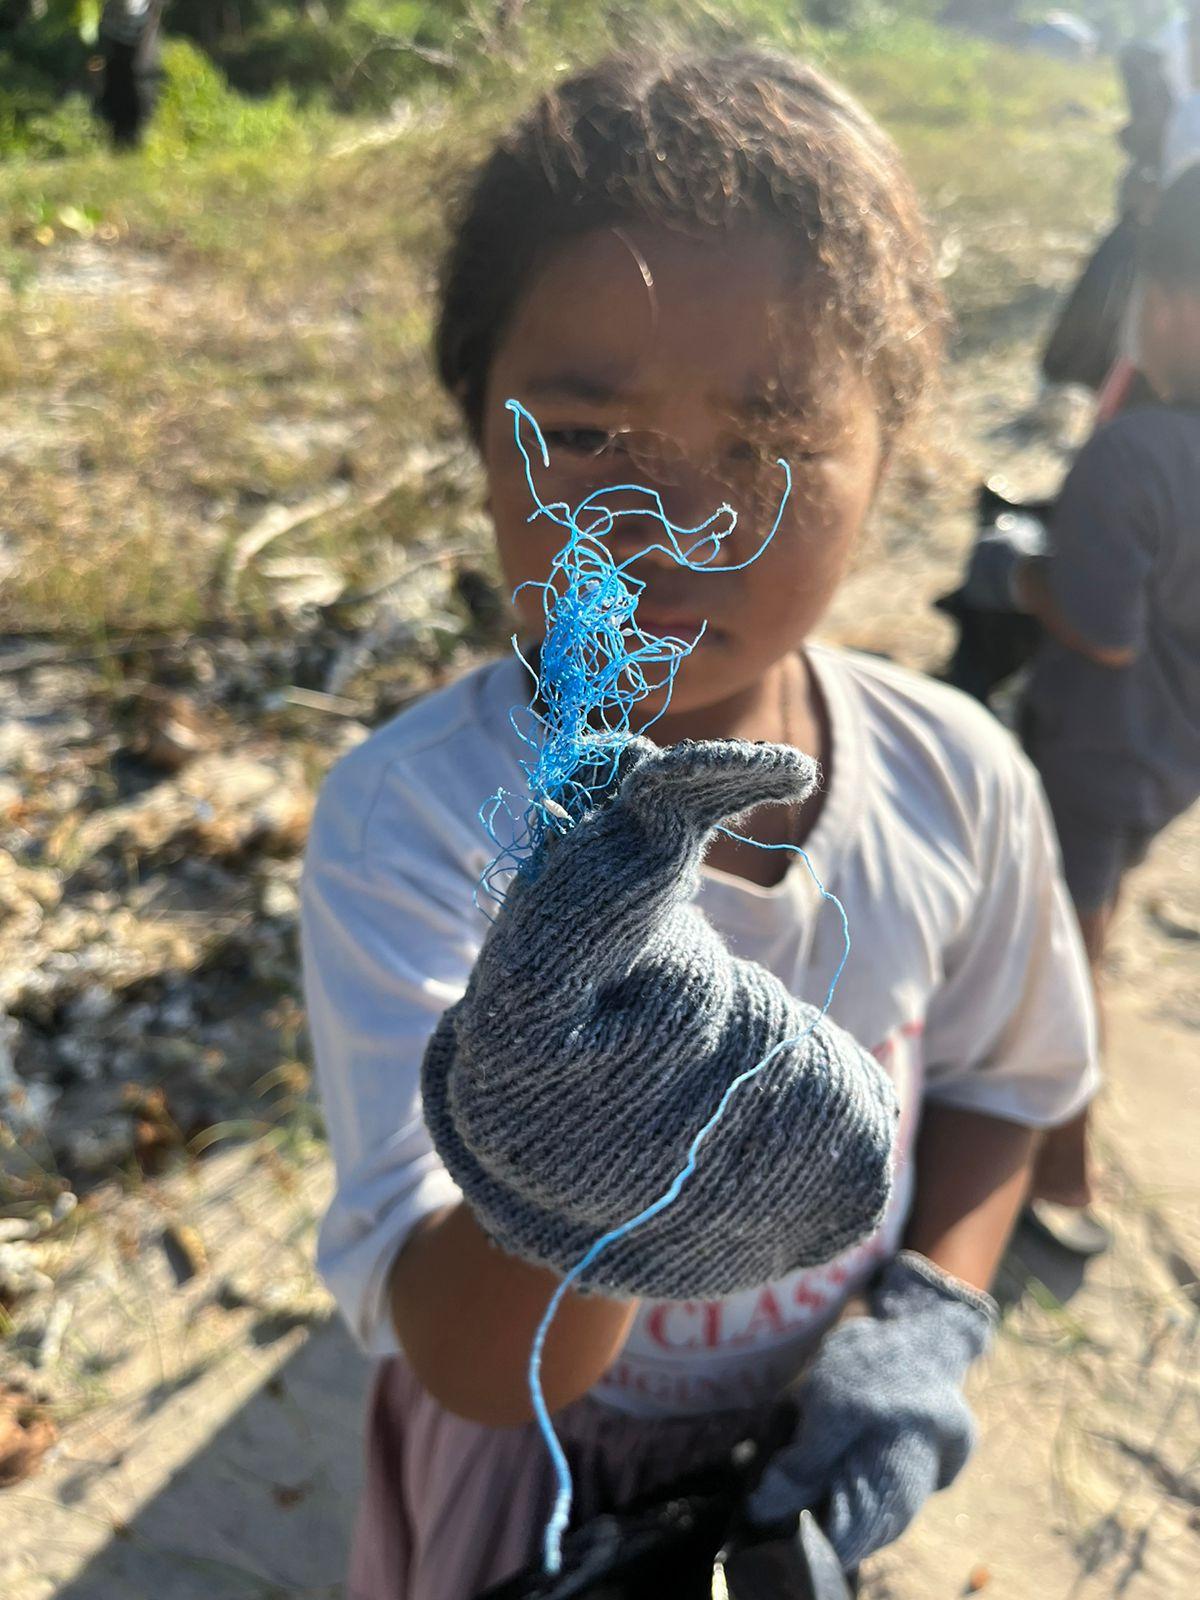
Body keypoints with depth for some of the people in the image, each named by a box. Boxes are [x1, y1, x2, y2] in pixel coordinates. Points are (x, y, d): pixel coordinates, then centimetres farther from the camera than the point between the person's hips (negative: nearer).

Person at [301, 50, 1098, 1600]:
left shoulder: (957, 777, -20)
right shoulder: (407, 816, -31)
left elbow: (993, 1078, -1)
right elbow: (472, 1369, -32)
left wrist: (926, 1323, -15)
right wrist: (567, 1199, -52)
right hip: (525, 1464, -2)